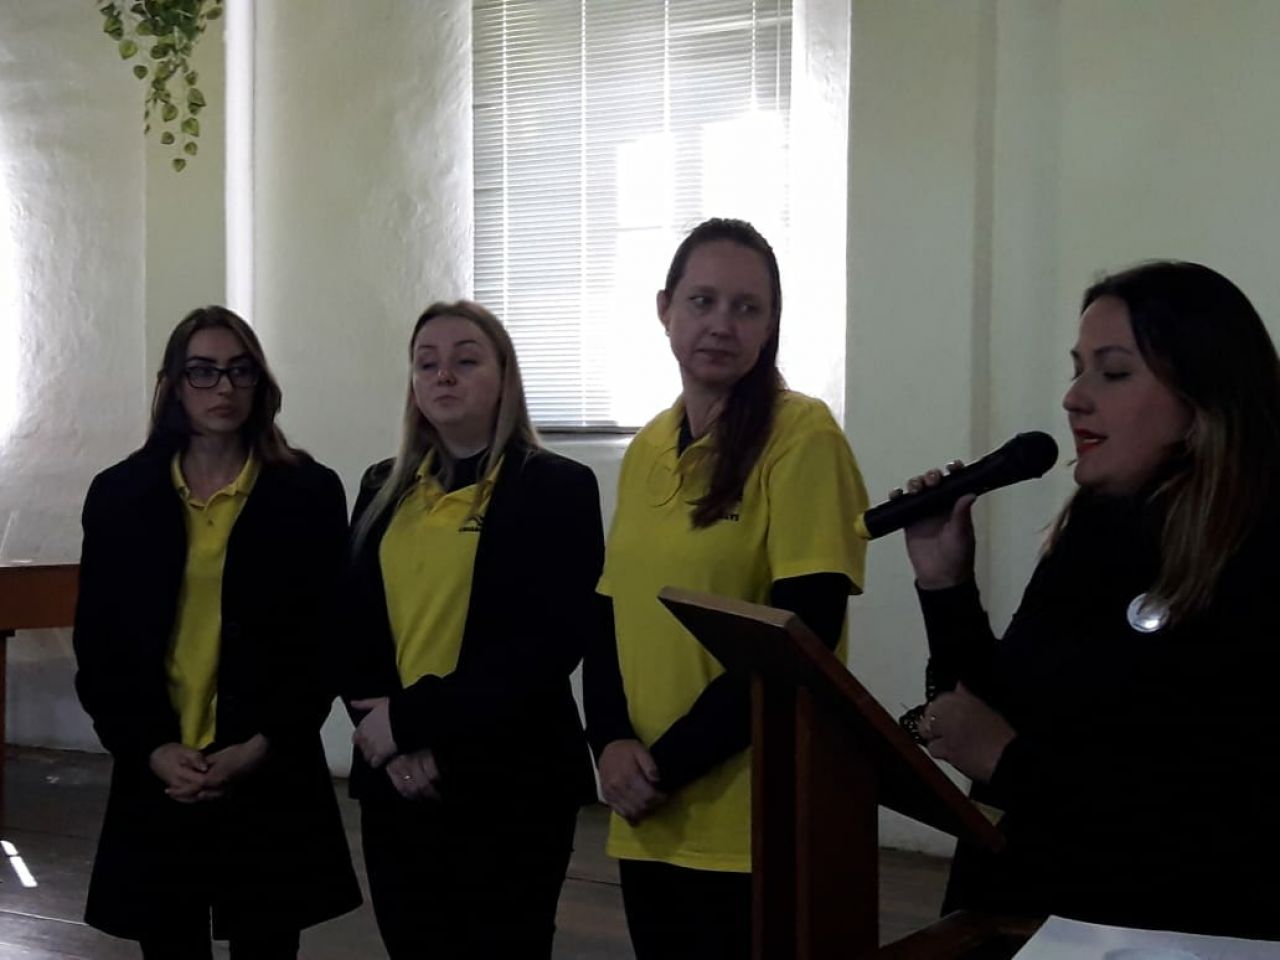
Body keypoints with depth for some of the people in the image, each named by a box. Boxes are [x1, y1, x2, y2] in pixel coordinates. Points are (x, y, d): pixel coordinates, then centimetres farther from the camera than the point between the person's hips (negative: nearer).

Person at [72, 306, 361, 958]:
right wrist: (152, 749, -9)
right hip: (156, 777, 1)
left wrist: (260, 748, -11)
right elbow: (98, 646, 4)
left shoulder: (310, 493, 1)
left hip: (270, 777, -1)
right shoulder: (120, 495, 6)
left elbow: (324, 641, -1)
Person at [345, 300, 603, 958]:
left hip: (509, 785, -4)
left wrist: (414, 717, -16)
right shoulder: (384, 489, 11)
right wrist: (393, 741, -9)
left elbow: (549, 645, -13)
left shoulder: (558, 487, -4)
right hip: (396, 783, 4)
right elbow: (354, 626, 8)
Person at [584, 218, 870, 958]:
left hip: (759, 823, -6)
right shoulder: (647, 450, 10)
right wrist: (612, 743, -6)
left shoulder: (802, 435, -9)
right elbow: (613, 614, 12)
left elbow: (802, 630, -16)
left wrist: (671, 761, -15)